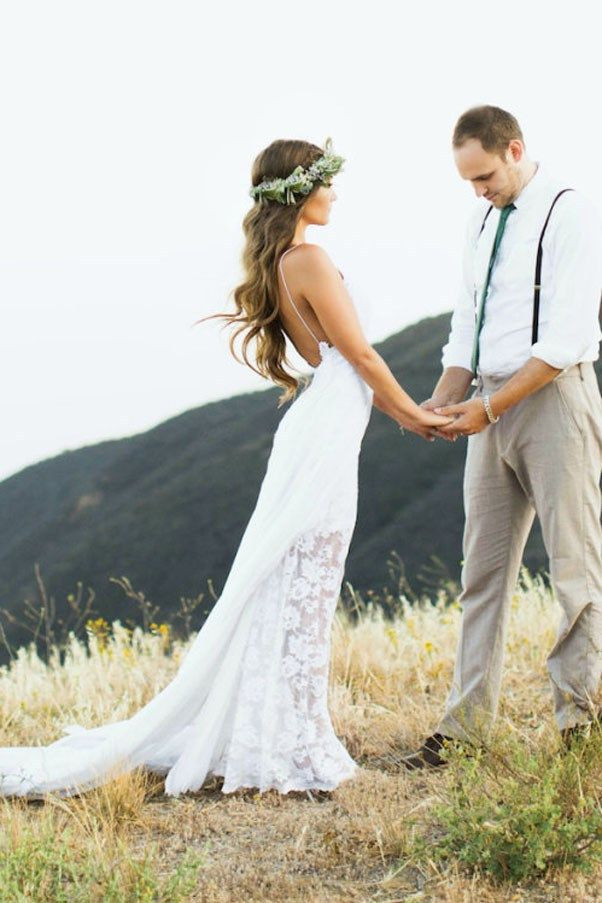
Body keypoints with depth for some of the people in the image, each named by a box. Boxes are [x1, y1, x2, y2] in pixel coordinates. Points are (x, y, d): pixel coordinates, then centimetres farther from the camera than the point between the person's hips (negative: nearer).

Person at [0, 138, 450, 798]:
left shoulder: (277, 264, 15)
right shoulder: (308, 260, -14)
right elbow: (360, 354, -9)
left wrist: (402, 414, 21)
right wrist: (411, 410, 5)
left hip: (318, 430, 9)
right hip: (326, 437, -9)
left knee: (287, 590, 12)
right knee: (303, 592, -4)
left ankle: (278, 741, 20)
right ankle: (291, 752, 3)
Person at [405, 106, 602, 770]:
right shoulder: (482, 221, 16)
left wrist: (490, 407, -17)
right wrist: (444, 398, 1)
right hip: (492, 405, 7)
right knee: (484, 566, 7)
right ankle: (465, 725, 11)